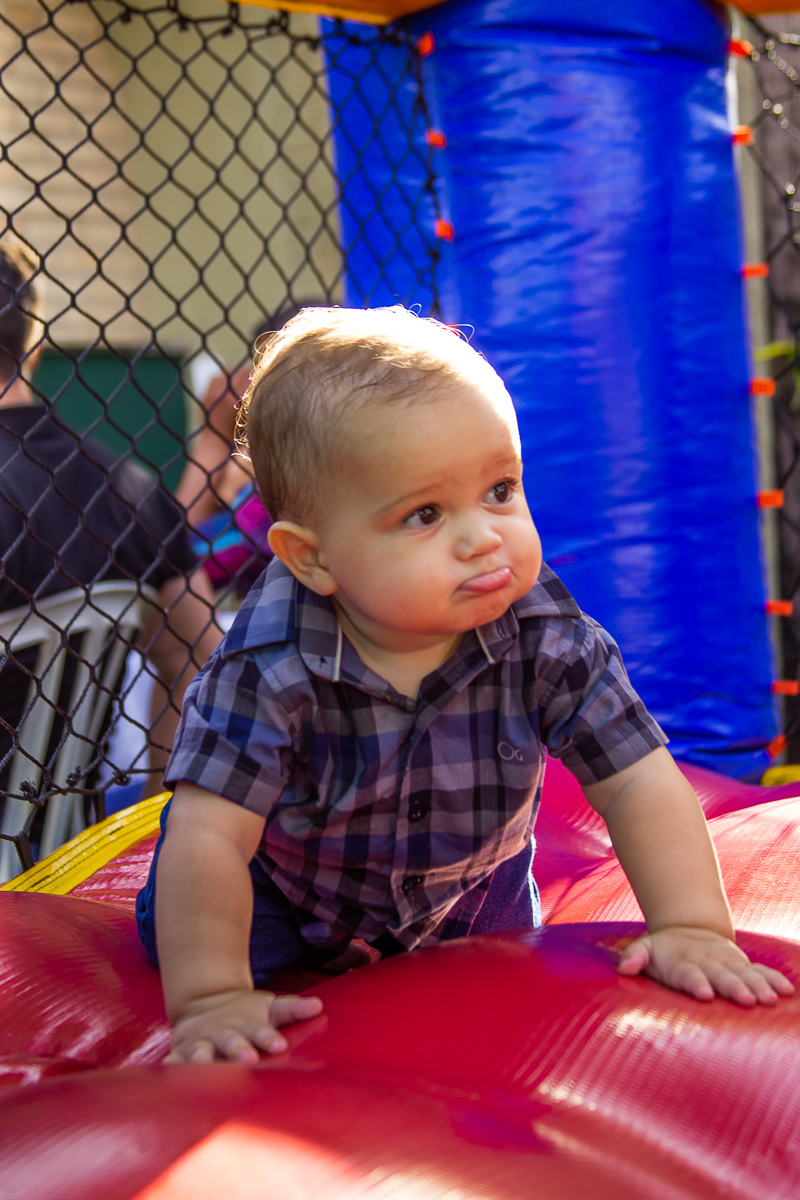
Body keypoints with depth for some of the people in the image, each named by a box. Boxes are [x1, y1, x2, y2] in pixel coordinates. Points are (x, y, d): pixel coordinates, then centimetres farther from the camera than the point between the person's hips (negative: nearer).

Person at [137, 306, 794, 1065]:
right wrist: (211, 999, -45)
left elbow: (640, 784, -27)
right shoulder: (270, 667, -39)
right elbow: (207, 838, -39)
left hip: (465, 893, 2)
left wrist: (690, 928, -37)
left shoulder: (548, 639, -31)